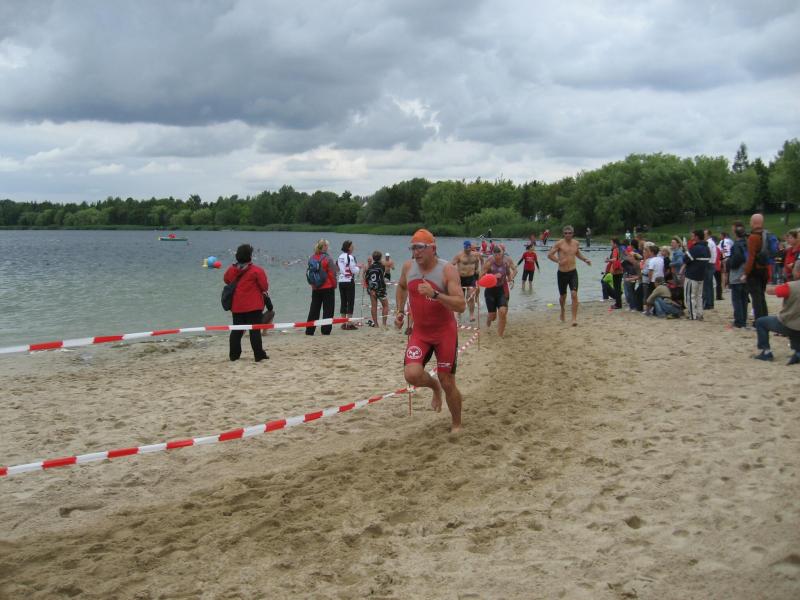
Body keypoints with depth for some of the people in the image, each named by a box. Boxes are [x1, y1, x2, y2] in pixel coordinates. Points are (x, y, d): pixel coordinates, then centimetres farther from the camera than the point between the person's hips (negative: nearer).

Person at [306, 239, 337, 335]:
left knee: (314, 310, 11)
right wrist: (334, 285, 1)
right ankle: (326, 330, 1)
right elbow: (332, 274, -12)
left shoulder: (312, 258, 3)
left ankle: (309, 330, 12)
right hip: (328, 288, -5)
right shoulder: (328, 259, -13)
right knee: (328, 310, 2)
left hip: (315, 288, 5)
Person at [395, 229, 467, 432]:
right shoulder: (408, 267, -3)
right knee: (411, 374, -19)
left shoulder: (447, 270, -17)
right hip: (420, 331, 3)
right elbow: (401, 286, 22)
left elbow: (461, 305, -25)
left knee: (447, 383, 2)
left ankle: (456, 424, 27)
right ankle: (434, 386, 17)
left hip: (445, 332, -3)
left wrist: (434, 294, -37)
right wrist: (400, 311, 12)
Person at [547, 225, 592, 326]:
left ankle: (574, 319, -13)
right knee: (563, 295, 13)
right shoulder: (559, 243, -7)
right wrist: (558, 261, -24)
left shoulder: (576, 243, 6)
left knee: (574, 294, -13)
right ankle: (563, 310, 45)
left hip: (573, 272, 2)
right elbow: (549, 254, -9)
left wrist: (585, 259, 12)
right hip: (562, 273, -2)